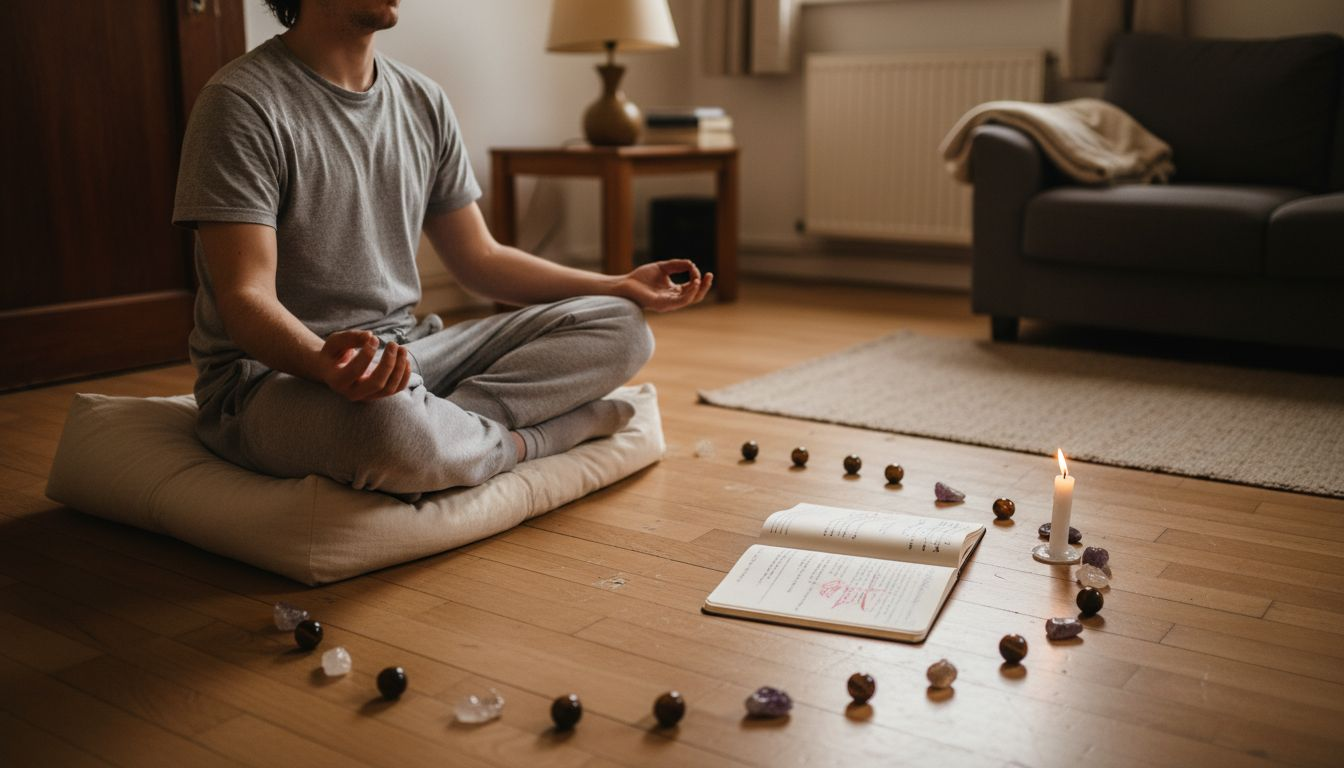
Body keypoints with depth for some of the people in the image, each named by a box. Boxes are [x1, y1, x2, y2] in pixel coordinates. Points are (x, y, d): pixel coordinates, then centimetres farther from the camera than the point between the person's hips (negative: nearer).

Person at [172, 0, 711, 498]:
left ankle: (449, 419, -23)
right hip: (272, 370, -6)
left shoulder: (423, 102, 8)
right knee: (389, 426, -42)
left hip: (401, 352, 7)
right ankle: (522, 441, -10)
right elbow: (245, 298, -18)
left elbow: (478, 258, 14)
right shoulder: (242, 103, -11)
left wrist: (623, 287, 6)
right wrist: (324, 363, -40)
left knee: (619, 327, -5)